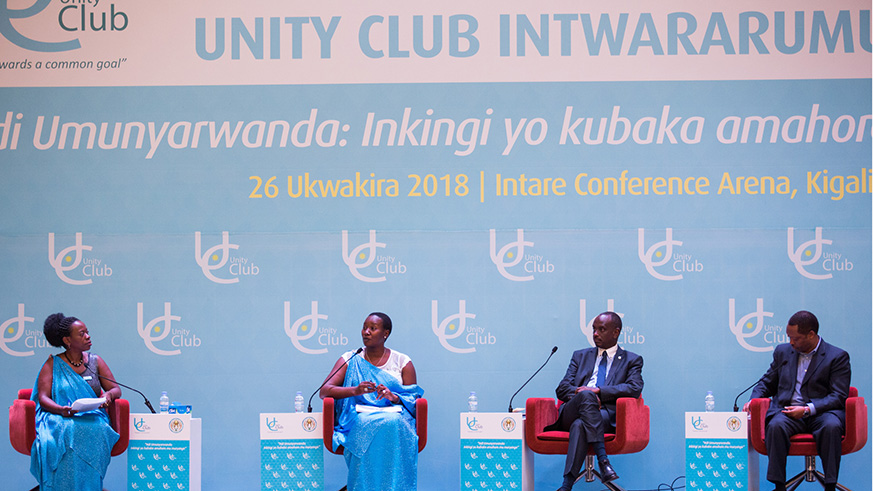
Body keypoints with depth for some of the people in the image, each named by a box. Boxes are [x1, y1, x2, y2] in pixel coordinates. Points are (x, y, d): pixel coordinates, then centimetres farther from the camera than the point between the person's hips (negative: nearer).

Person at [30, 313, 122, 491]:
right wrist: (61, 410, -23)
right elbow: (43, 398, -2)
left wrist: (108, 395, -12)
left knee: (95, 430, -37)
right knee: (66, 431, -39)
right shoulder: (52, 364, 7)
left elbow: (116, 389, 14)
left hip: (92, 417, 2)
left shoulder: (95, 361, 15)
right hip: (60, 417, -2)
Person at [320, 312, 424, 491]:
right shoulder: (349, 360, 15)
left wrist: (394, 397, -14)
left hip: (394, 414, 0)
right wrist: (355, 390, -17)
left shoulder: (402, 362, 15)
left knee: (393, 424, -39)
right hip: (359, 417, 0)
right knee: (371, 426, -39)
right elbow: (324, 391, 1)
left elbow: (413, 399, 9)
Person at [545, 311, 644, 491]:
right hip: (572, 412, 2)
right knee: (586, 395, -35)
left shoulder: (632, 360, 20)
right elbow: (562, 388, 16)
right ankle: (603, 460, -43)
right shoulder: (581, 356, 28)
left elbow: (634, 388, -1)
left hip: (606, 416, -2)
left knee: (580, 425, -38)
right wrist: (585, 394, -8)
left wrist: (598, 391, -12)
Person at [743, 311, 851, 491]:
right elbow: (767, 383, 25)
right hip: (786, 412, 3)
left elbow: (839, 397, -5)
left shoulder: (838, 357, 2)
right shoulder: (783, 352, 17)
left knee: (831, 427, -38)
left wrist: (807, 409, -17)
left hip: (821, 412, -3)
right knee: (775, 426, -33)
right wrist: (753, 400, 3)